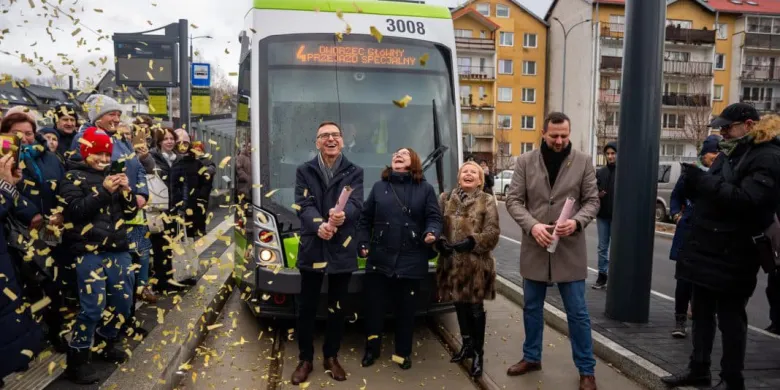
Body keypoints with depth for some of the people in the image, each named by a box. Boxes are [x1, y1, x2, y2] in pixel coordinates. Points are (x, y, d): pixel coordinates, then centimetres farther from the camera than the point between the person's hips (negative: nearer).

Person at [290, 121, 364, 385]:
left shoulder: (354, 173, 5)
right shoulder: (304, 171, 5)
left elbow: (356, 205, -10)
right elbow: (303, 205, -7)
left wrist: (342, 215, -34)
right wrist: (318, 225, -28)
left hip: (342, 250, 1)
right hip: (312, 248, 0)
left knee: (337, 308, 11)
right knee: (307, 308, 6)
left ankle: (331, 357, 27)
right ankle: (305, 359, 22)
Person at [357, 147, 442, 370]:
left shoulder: (425, 189, 5)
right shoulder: (379, 187, 11)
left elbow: (434, 218, 1)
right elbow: (365, 219, 12)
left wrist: (431, 233, -20)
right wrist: (363, 244, 2)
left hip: (411, 260, -1)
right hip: (379, 258, 2)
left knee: (406, 310, 8)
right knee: (374, 306, 6)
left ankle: (403, 353, 25)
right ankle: (372, 349, 25)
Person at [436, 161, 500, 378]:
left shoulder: (487, 201, 0)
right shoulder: (446, 199, 9)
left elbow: (493, 232, -7)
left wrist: (472, 242, -19)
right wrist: (439, 242, -12)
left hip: (476, 263, -3)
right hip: (452, 262, 4)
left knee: (475, 307, 0)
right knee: (460, 305, 15)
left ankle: (478, 353, 14)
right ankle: (467, 345, 32)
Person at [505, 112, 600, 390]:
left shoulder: (583, 162, 0)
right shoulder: (525, 161, 0)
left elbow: (592, 200, 1)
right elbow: (513, 200, -2)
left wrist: (577, 222, -19)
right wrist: (532, 225, -18)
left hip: (570, 249, -1)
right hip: (534, 247, 2)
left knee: (577, 313, 5)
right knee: (532, 308, 15)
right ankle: (531, 357, 34)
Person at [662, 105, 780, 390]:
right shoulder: (730, 153, 14)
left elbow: (746, 200, -26)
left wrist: (703, 180, -25)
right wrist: (695, 184, -2)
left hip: (733, 254, -8)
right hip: (706, 248, 8)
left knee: (730, 317, 3)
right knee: (702, 311, 14)